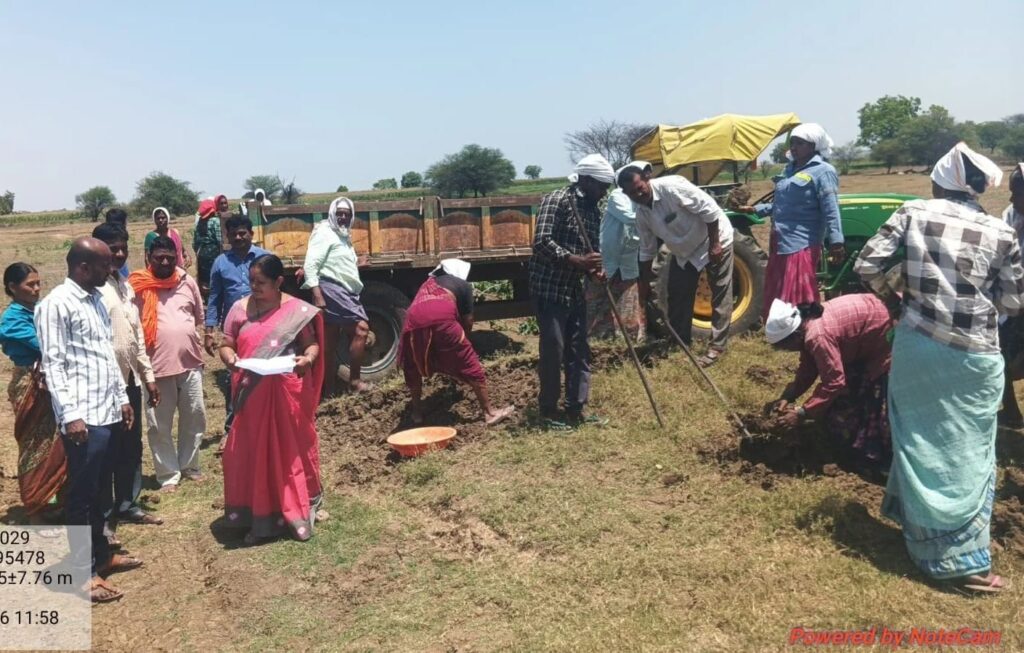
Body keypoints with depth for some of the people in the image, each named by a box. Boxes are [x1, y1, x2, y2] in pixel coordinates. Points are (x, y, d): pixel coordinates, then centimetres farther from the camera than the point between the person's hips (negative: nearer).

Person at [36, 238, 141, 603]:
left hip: (107, 412, 8)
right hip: (83, 417, -8)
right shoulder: (56, 304, -12)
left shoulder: (95, 299, 14)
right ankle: (84, 571, 10)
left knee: (100, 491, 18)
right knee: (82, 494, 1)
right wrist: (71, 414, -20)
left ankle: (101, 554, 30)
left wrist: (121, 398, 19)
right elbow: (53, 364, -15)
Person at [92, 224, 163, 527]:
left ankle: (128, 505, 30)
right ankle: (103, 516, 14)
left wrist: (148, 375, 16)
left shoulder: (125, 285, 13)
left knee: (132, 446, 16)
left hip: (131, 378, 8)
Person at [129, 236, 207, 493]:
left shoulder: (187, 281, 7)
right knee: (159, 425, 4)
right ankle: (168, 475, 16)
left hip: (190, 362, 3)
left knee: (195, 416, 11)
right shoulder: (138, 286, -4)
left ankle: (188, 465, 28)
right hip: (157, 365, -3)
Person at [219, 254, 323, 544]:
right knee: (253, 454, 6)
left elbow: (312, 343, 1)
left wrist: (308, 359, -21)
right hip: (252, 395, 2)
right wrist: (231, 359, -16)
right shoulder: (239, 309, 3)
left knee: (292, 451, 8)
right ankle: (259, 520, 18)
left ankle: (297, 514, 25)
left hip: (288, 394, -2)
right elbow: (226, 345, 6)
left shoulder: (297, 310, -3)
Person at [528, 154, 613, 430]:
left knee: (579, 350, 9)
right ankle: (549, 411, 10)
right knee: (553, 350, -4)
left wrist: (594, 270, -4)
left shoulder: (593, 210, 12)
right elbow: (542, 242, -22)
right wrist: (577, 260, -25)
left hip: (575, 291, 8)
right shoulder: (556, 200, -12)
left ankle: (576, 409, 19)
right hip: (549, 289, -8)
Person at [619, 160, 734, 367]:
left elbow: (709, 209, -27)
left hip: (714, 240, -7)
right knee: (678, 296, 9)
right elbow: (647, 250, 4)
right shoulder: (642, 214, -8)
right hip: (684, 251, 7)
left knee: (720, 295, -3)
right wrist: (644, 282, 7)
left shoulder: (671, 187, -30)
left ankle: (717, 346, 4)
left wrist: (714, 244, -25)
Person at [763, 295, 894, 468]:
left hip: (885, 338, -9)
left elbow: (834, 381, -30)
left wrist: (802, 413, -26)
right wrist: (788, 396, -5)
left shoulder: (818, 336, -34)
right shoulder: (806, 322, -5)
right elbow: (808, 368, 3)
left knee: (874, 405, -3)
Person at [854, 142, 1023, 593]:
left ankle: (923, 534, 30)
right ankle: (963, 559, 12)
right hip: (975, 356, -1)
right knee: (968, 454, 9)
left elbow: (867, 265, -6)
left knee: (920, 442, 16)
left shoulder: (913, 214, -2)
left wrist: (890, 298, 11)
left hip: (918, 345, 1)